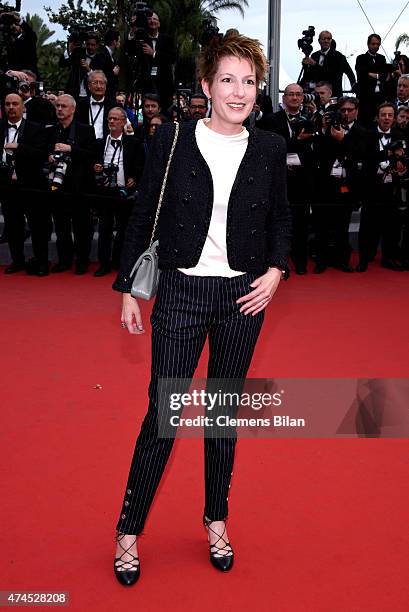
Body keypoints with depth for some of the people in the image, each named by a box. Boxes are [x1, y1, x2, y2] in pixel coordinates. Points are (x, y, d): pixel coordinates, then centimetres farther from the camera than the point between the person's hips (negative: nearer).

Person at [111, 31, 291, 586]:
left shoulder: (269, 149, 2)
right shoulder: (172, 140, -4)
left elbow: (281, 220, 13)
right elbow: (143, 218, 0)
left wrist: (275, 271, -3)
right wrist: (128, 290, -1)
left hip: (244, 296, 2)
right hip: (182, 293, -2)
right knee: (163, 414, 1)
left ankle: (217, 521, 32)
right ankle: (129, 531, 19)